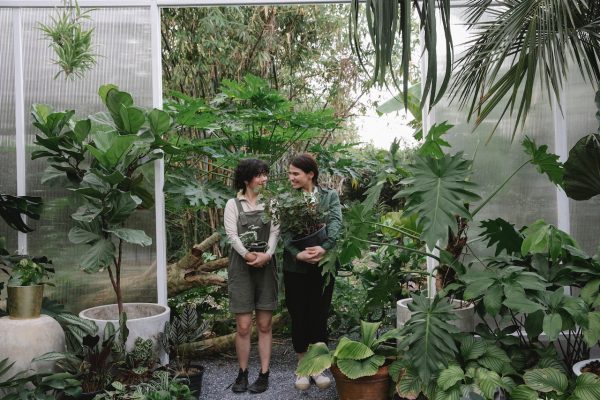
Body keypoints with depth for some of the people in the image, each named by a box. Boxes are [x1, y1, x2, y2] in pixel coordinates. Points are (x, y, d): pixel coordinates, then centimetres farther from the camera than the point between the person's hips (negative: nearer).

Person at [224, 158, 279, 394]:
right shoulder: (233, 204, 3)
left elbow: (274, 232, 1)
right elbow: (232, 235, -6)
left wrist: (267, 255, -17)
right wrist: (248, 254, -21)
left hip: (266, 268, 2)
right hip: (241, 268, -2)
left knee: (264, 325, 4)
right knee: (243, 326, -1)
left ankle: (264, 374, 11)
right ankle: (242, 373, 14)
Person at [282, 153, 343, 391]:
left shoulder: (330, 196, 3)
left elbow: (335, 224, -11)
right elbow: (285, 232, -7)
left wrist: (324, 248, -28)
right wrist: (297, 254, -24)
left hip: (323, 266, 0)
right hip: (295, 267, 0)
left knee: (319, 316, 7)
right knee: (299, 317, 7)